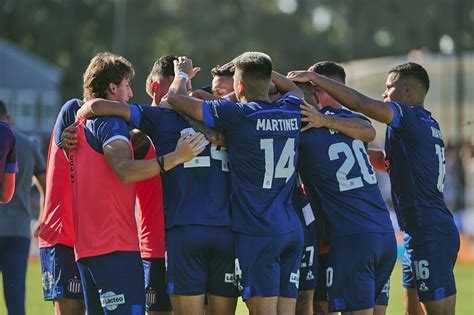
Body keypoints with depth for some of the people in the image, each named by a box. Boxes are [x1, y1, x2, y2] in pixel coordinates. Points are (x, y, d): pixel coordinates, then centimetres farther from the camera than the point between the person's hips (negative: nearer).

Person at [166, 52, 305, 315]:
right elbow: (294, 89, 34)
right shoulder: (291, 113, 6)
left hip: (256, 233, -6)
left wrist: (182, 72, 14)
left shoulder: (237, 115, -11)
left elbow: (175, 97, -5)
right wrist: (260, 69, 33)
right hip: (292, 230, 6)